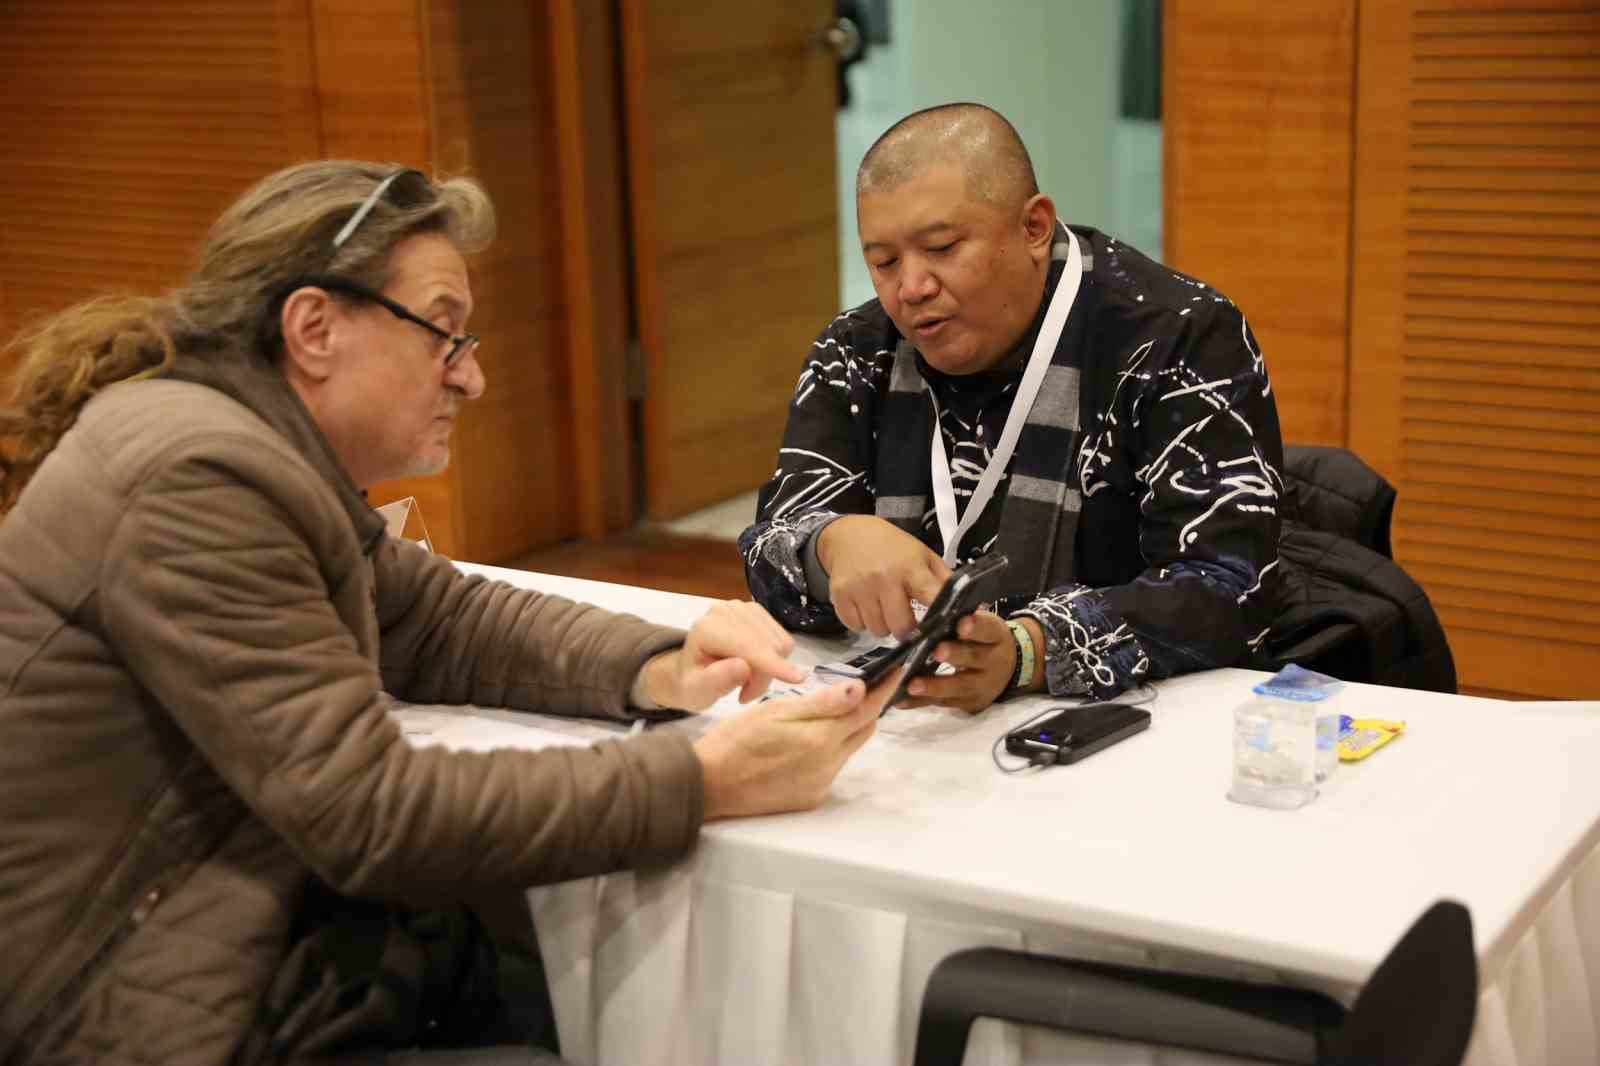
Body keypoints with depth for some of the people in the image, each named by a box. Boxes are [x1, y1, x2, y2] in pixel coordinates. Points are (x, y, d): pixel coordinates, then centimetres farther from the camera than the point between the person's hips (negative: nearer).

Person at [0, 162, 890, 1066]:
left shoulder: (259, 448, 8)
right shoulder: (195, 478, -22)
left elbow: (445, 619, 14)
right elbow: (373, 813, -25)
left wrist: (659, 670, -5)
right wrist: (703, 782, -25)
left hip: (271, 939, 9)